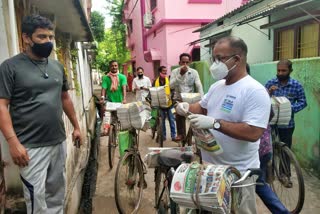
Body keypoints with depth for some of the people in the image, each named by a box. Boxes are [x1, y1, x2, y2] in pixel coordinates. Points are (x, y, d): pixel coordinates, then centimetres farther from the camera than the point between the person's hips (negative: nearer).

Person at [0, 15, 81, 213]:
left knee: (57, 192, 17)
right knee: (37, 198, 0)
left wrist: (76, 126, 16)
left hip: (59, 142, 6)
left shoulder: (57, 66, 10)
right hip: (31, 146, -5)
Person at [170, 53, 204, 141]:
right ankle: (181, 134, 21)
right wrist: (180, 74, -25)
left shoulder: (194, 72, -3)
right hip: (178, 99, 0)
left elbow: (199, 86, -10)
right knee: (179, 117, 2)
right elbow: (171, 86, -17)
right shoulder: (175, 72, -4)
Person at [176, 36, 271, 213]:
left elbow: (253, 133, -29)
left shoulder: (255, 91, -22)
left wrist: (214, 123, -33)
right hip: (210, 165, 8)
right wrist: (187, 107, -3)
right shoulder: (217, 86, 5)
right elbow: (202, 107, 20)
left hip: (237, 172, -8)